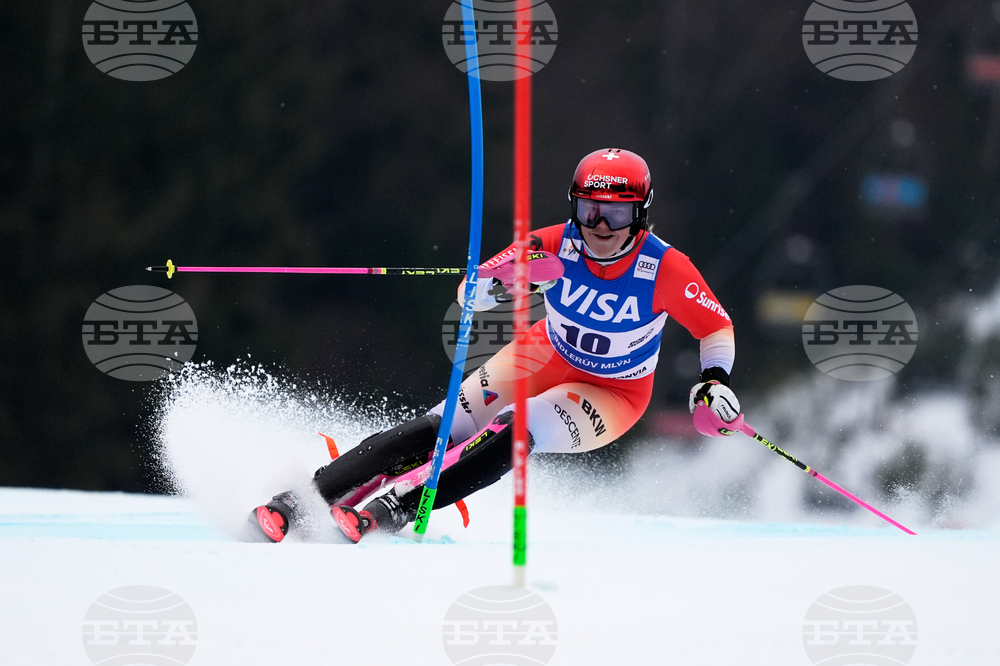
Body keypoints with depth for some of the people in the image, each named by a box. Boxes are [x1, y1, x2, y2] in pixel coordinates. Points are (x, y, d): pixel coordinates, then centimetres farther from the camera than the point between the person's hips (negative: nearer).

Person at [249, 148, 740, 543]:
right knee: (442, 428, -16)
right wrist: (505, 282, -40)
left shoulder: (665, 268, -27)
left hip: (613, 394, -2)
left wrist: (715, 382, -31)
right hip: (547, 357, 2)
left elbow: (717, 329, -13)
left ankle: (385, 512, -30)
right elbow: (470, 295, -17)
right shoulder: (554, 245, -21)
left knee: (512, 432, -30)